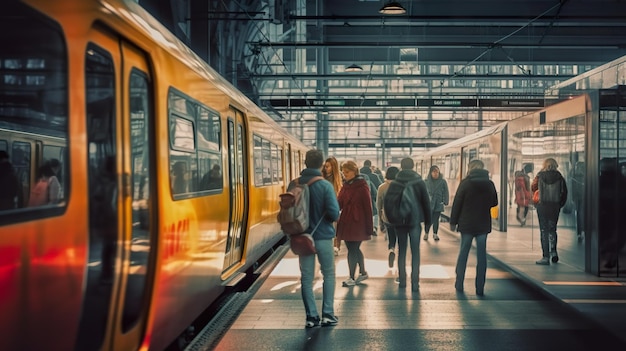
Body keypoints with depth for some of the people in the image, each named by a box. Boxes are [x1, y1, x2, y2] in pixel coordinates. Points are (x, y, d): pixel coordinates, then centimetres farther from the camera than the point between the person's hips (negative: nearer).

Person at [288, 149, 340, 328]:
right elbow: (334, 213, -17)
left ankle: (311, 316, 11)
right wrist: (324, 216, 5)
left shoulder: (294, 185, -4)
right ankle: (327, 315, 11)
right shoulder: (325, 186, -14)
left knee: (306, 277, 10)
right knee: (329, 275, 13)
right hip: (323, 237, -2)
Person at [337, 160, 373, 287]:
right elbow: (339, 202, 4)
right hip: (346, 223, 7)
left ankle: (352, 278, 7)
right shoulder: (345, 186, 11)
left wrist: (369, 227, -12)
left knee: (353, 250, -2)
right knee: (354, 249, 16)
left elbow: (368, 207, -11)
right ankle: (363, 273, 32)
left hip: (357, 224, -7)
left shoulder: (362, 187, -10)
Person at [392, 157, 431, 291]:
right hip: (415, 220, -1)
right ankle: (415, 283, -3)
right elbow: (426, 202, 0)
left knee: (401, 251, 11)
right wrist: (428, 221, 8)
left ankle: (402, 281, 12)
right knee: (415, 252, 1)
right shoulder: (419, 182, -3)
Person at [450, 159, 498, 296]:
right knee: (481, 255, 5)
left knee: (463, 253, 10)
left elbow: (457, 203, -7)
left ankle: (459, 285, 13)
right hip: (483, 224, 2)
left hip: (466, 224, -2)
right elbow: (494, 202, 13)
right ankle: (480, 288, 5)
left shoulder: (465, 183, -8)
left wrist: (453, 222, 0)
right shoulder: (489, 184, 0)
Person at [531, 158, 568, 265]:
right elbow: (564, 193, 2)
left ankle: (546, 257, 1)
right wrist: (560, 205, 13)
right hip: (555, 207, 2)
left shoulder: (540, 176, -4)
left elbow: (532, 188, 10)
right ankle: (553, 251, 8)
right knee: (552, 229, 19)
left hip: (542, 206, -2)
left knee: (544, 231, 2)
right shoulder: (559, 177, -1)